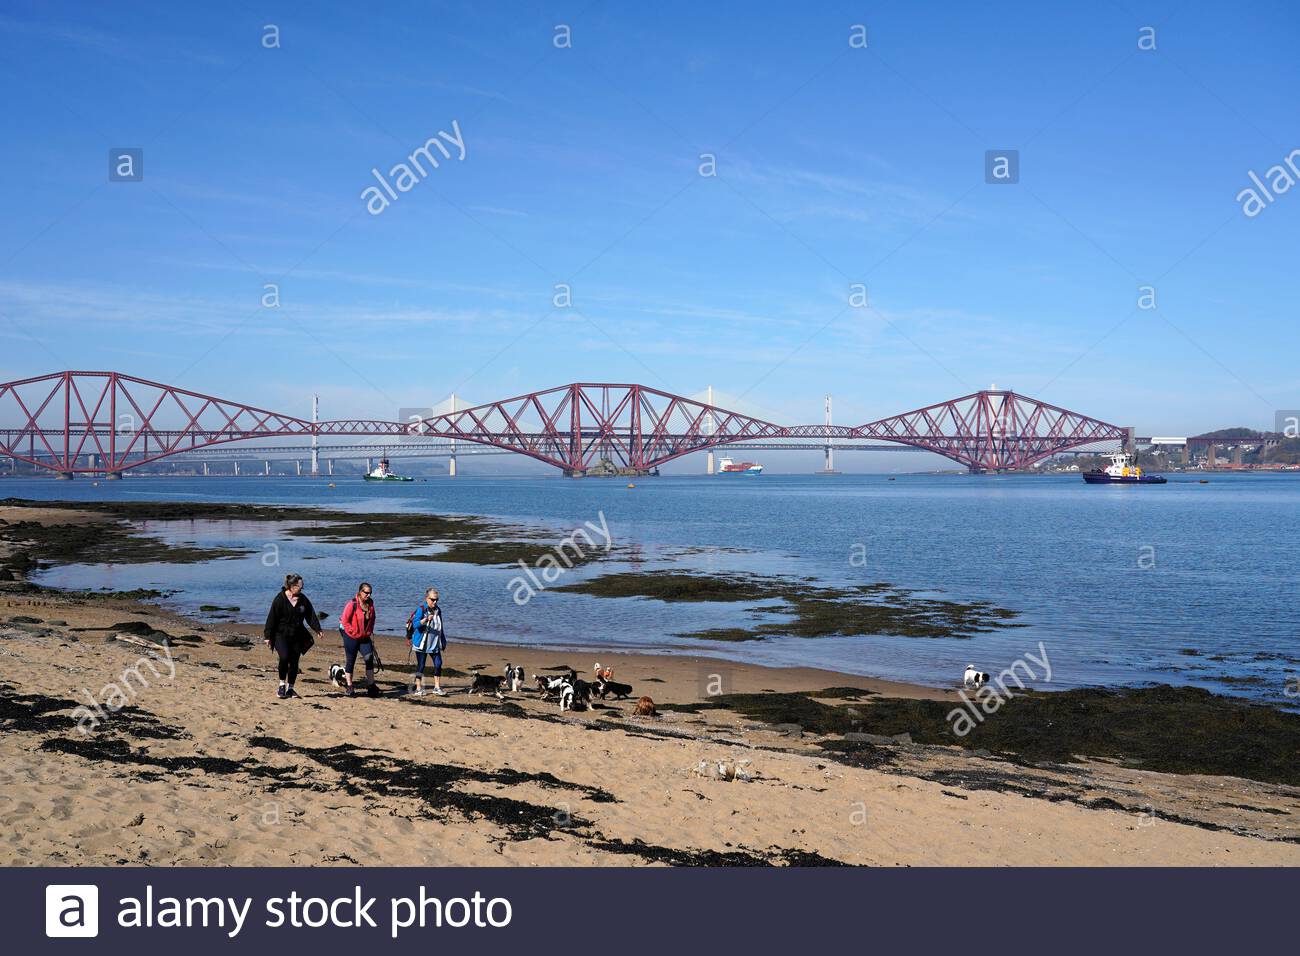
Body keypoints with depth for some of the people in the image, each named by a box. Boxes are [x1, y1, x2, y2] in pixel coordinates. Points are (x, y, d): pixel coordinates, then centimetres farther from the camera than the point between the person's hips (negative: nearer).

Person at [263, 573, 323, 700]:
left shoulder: (302, 599, 5)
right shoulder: (280, 599, -9)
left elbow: (311, 615, 9)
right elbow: (272, 618, -7)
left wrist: (317, 629, -1)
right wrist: (268, 636, -8)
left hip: (297, 637, 5)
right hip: (281, 635, -5)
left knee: (294, 662, 5)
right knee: (284, 657, -24)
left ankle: (290, 688, 18)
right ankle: (282, 684, -7)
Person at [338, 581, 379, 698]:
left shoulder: (370, 604, 4)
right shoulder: (352, 604, -15)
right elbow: (345, 621, -14)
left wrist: (370, 632, 9)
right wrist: (354, 632, -11)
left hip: (365, 637, 5)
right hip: (351, 637, -5)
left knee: (369, 658, -3)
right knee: (350, 661, 4)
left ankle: (371, 685, 5)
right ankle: (349, 687, 14)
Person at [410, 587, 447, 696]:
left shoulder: (438, 610, 9)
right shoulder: (421, 609, -10)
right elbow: (415, 624, -23)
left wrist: (443, 641, 21)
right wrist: (426, 619, -38)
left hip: (435, 644, 5)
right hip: (422, 644, -5)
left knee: (438, 664, -3)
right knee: (420, 665, 1)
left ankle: (437, 687, 8)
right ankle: (418, 688, 13)